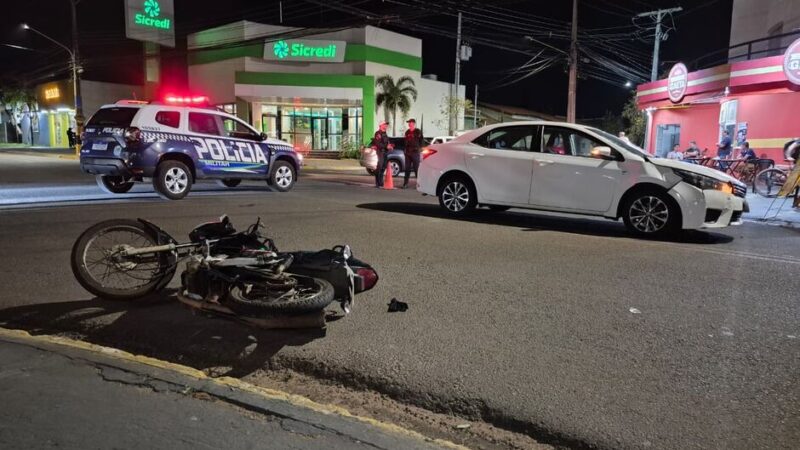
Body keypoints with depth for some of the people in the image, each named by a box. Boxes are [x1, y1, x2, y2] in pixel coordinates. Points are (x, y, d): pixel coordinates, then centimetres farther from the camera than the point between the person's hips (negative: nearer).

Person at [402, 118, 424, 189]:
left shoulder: (418, 132, -3)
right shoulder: (407, 132, 15)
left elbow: (422, 141, -3)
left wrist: (419, 148, -6)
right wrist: (405, 149, 13)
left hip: (415, 153, -6)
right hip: (408, 153, 6)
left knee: (417, 168, -5)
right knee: (407, 168, 7)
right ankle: (405, 183, 10)